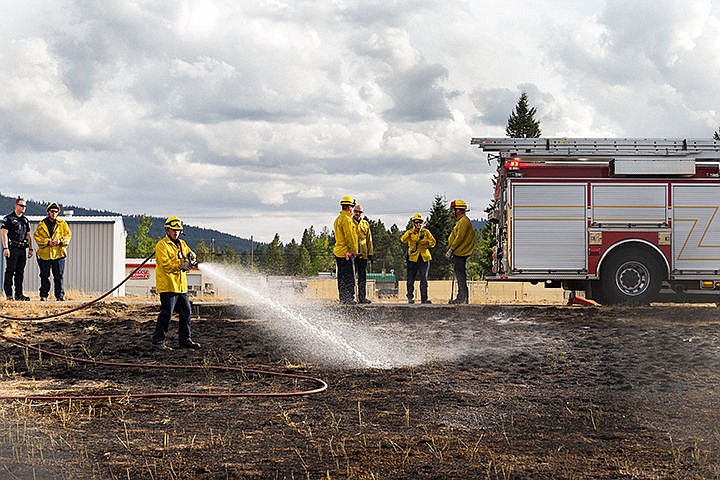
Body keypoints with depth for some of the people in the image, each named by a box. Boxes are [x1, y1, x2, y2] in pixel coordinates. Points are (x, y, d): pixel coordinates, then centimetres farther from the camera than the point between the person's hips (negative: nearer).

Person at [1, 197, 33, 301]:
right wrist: (5, 248, -17)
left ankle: (19, 294, 11)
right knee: (10, 271, -6)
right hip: (12, 248, -6)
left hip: (22, 249, 6)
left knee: (20, 272, 7)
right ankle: (9, 294, -5)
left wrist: (30, 249, 13)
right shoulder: (8, 218, -3)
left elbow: (28, 235, 21)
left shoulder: (25, 219, 17)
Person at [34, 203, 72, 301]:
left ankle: (60, 295, 7)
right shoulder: (42, 224, 6)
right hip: (45, 254, 0)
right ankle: (43, 295, 12)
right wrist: (47, 242, -13)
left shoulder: (62, 224, 7)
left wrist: (60, 241, -13)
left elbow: (68, 235, 6)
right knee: (44, 276, 4)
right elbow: (37, 236, 1)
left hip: (58, 253, 0)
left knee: (59, 276, 1)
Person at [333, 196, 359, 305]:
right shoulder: (346, 219, -14)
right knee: (349, 277, -8)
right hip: (346, 252, -10)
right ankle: (348, 298, -11)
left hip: (338, 251, 10)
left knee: (342, 277, 11)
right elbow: (349, 236, -17)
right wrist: (354, 250, -12)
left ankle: (342, 298, 13)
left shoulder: (338, 219, 18)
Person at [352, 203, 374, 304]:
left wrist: (370, 253, 11)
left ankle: (362, 297, 10)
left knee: (362, 277, 6)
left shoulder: (365, 224, 15)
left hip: (363, 254, 5)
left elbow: (369, 240, 17)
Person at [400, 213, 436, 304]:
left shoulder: (426, 232, 10)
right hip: (413, 258, -1)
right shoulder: (409, 232, 5)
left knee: (424, 279, -1)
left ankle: (424, 298, 1)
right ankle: (410, 297, 12)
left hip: (424, 258, 1)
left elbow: (433, 242, 8)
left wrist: (425, 242, -11)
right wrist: (409, 233, -31)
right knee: (411, 279, 1)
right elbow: (403, 240, -15)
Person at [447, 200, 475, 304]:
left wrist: (451, 249, -17)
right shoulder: (461, 221, 20)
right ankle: (461, 297, 14)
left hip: (460, 253, -11)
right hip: (459, 253, 11)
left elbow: (459, 237, -19)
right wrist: (452, 250, 20)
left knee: (460, 276, -10)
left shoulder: (463, 221, -13)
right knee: (460, 276, 11)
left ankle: (462, 298, -10)